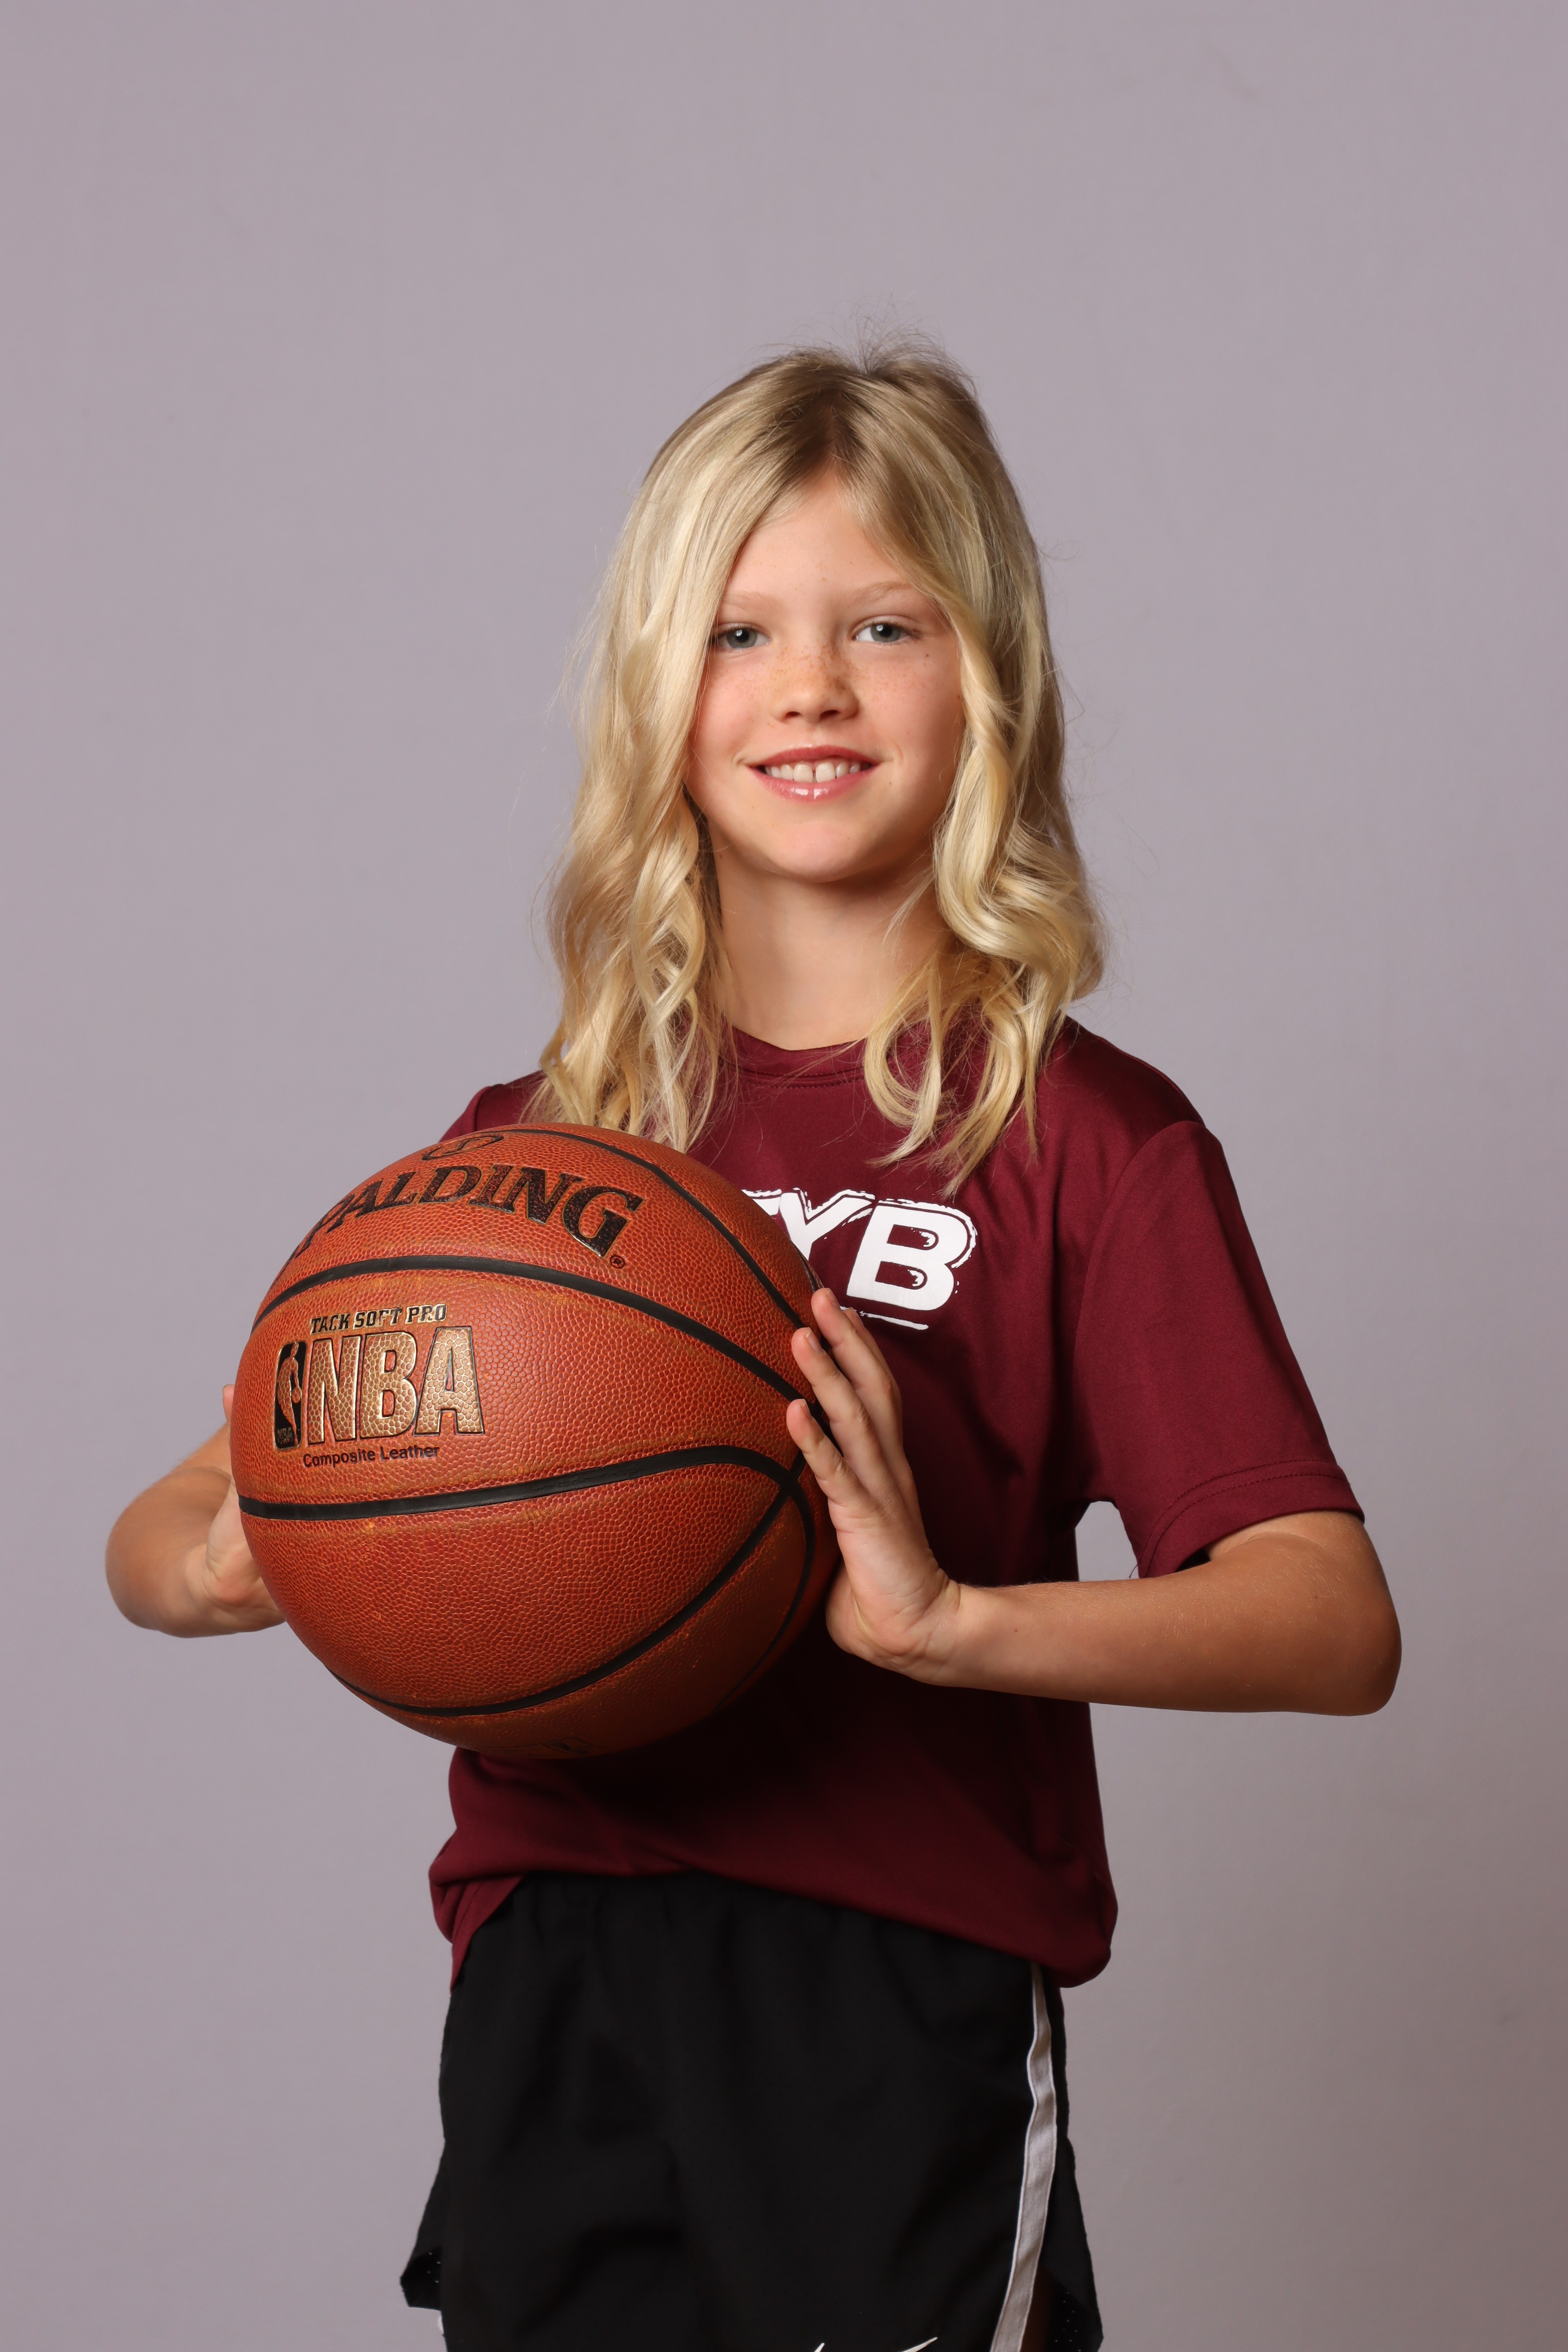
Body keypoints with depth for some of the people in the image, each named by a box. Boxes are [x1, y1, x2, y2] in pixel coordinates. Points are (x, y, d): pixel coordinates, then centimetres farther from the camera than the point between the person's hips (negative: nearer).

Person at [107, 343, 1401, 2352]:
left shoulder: (1081, 1139, -2)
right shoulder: (538, 1137, 9)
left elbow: (1334, 1625, -11)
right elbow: (163, 1537, 12)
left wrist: (952, 1617, -27)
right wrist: (220, 1566, -11)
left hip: (900, 2014, -3)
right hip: (547, 2003, 3)